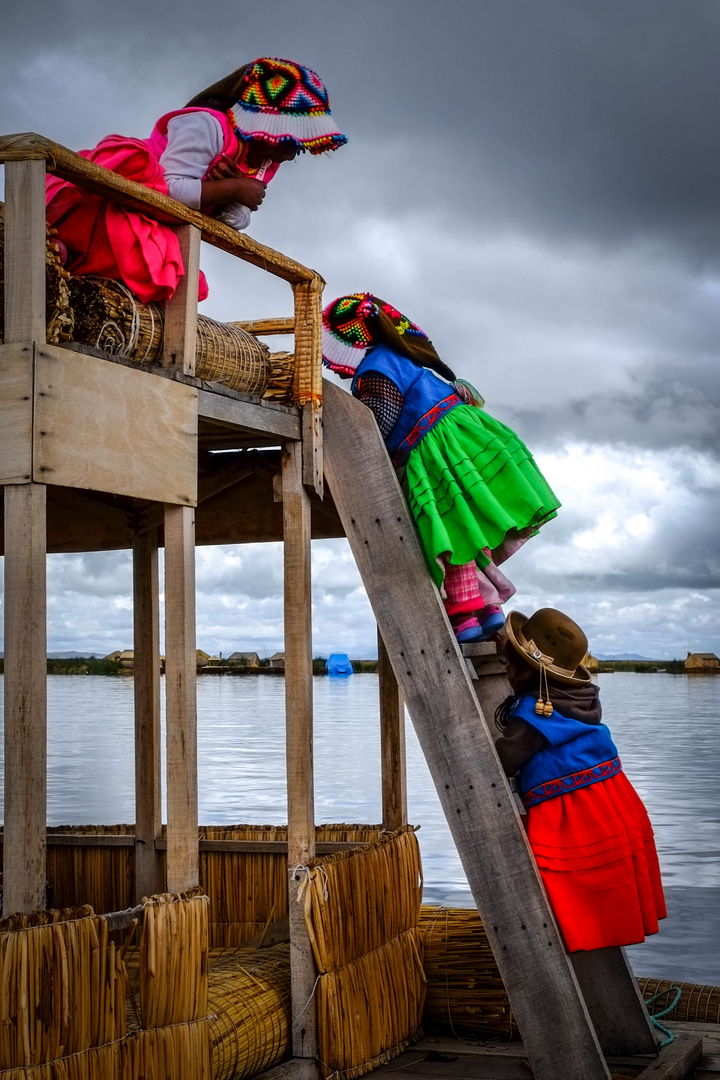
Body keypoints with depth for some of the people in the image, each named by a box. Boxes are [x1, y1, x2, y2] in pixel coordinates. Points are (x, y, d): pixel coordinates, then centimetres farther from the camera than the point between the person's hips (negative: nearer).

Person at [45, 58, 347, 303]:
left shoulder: (262, 162, 9)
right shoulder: (207, 125, -20)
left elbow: (237, 222, 4)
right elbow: (169, 188, -30)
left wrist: (229, 191, -18)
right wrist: (233, 188, -21)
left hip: (155, 228, 10)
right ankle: (59, 248, -19)